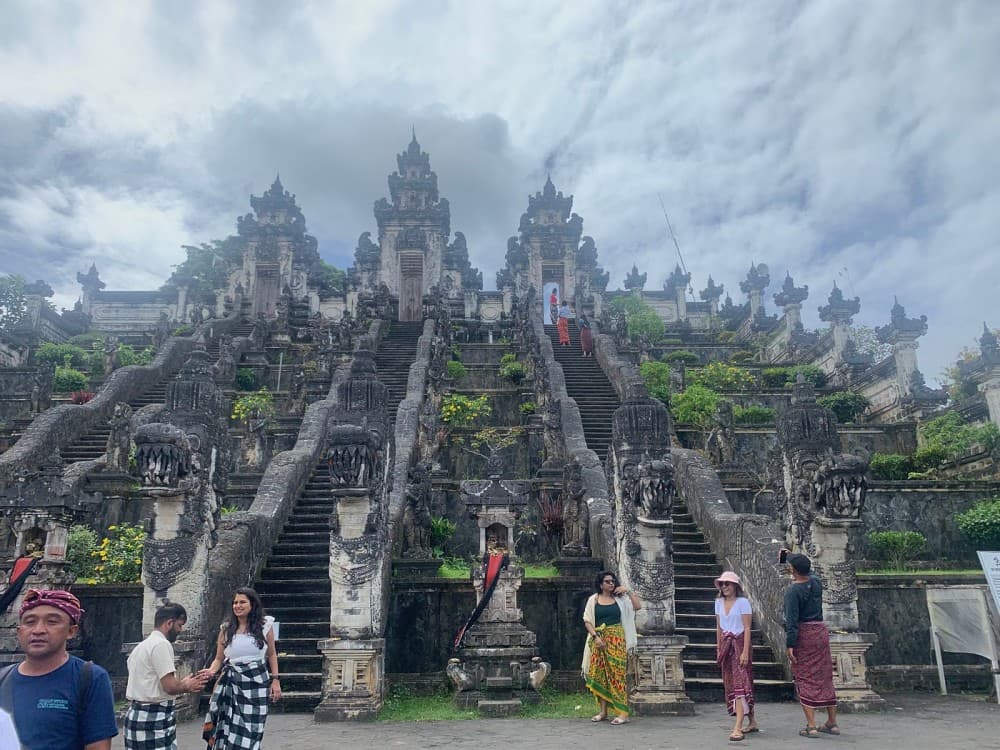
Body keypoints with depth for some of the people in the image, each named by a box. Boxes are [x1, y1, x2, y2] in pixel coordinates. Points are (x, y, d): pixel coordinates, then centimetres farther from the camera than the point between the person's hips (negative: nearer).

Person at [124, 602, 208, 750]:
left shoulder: (142, 646, 17)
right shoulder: (161, 644, -14)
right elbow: (170, 686, -19)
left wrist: (182, 684, 17)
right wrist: (187, 686, 0)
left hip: (136, 714, 10)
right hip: (154, 719, -10)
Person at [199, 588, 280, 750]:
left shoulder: (265, 624, 0)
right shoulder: (226, 628, 3)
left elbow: (271, 654, 8)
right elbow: (219, 659, 7)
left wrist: (275, 680, 3)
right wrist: (211, 671, -14)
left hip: (257, 682, -1)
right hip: (231, 683, 1)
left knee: (250, 731, -1)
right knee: (227, 729, 0)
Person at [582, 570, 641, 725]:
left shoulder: (620, 599, 8)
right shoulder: (593, 599, 7)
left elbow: (638, 606, 2)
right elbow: (587, 621, 2)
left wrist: (628, 592, -4)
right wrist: (596, 637, -11)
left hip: (616, 640, -1)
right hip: (598, 640, 1)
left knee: (617, 674, -7)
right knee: (599, 675, 3)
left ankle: (623, 712, -6)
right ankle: (603, 711, 12)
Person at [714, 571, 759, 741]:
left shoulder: (743, 602, -10)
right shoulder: (719, 603, 8)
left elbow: (747, 628, -12)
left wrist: (745, 652, -17)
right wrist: (718, 649, 11)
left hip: (739, 644, -7)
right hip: (726, 645, 7)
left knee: (740, 684, -11)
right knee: (731, 684, 8)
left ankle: (738, 727, -15)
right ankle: (752, 722, 21)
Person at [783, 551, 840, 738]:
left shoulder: (792, 591, -15)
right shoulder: (816, 582, 3)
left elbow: (792, 620, -18)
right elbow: (808, 571, 27)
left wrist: (790, 645, -15)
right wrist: (789, 556, 37)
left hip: (802, 635, -6)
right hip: (821, 631, 6)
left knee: (805, 680, 1)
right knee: (825, 678, 14)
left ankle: (811, 726, -1)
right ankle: (832, 723, 22)